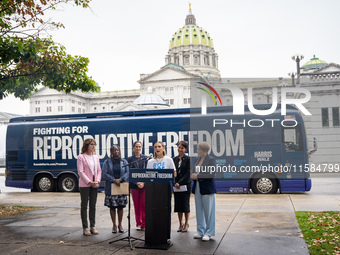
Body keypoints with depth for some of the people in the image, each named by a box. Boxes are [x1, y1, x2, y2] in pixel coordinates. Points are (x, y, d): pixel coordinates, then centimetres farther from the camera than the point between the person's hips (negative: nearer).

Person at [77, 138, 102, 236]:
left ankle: (92, 226, 17)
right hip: (84, 184, -5)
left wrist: (97, 181, -4)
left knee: (93, 205, 9)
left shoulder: (96, 157, 12)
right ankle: (85, 228, 7)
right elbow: (80, 172, -11)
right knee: (84, 206, 2)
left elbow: (99, 170, 12)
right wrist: (89, 182, -15)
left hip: (95, 184, 5)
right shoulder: (81, 157, -5)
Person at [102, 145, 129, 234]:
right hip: (111, 187, -1)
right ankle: (114, 225, 13)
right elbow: (104, 173, -5)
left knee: (120, 206, 5)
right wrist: (114, 180, -17)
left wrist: (120, 179, -17)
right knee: (112, 206, 1)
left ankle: (120, 225, 17)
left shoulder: (124, 162, 8)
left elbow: (127, 173, -1)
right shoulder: (107, 162, 5)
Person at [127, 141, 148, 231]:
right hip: (134, 185, 1)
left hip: (144, 184, 0)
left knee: (144, 204, -3)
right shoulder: (130, 159, 5)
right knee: (136, 205, 5)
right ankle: (138, 224, 16)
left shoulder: (146, 158, 5)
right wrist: (137, 183, -9)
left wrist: (143, 182, -9)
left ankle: (144, 224, 5)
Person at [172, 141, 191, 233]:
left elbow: (188, 173, -10)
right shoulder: (174, 159, 8)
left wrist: (179, 182, -15)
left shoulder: (188, 159, -5)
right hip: (176, 185, 4)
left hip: (185, 185, -4)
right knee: (178, 205, 7)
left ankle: (186, 224, 14)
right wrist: (174, 183, -5)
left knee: (185, 204, 1)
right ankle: (180, 224, 18)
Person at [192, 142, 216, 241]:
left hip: (207, 188, -7)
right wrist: (193, 176, -3)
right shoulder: (197, 160, 11)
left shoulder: (211, 160, -9)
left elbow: (212, 174, -17)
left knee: (208, 210, 1)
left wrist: (198, 176, -16)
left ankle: (208, 233, 12)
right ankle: (200, 231, 22)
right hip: (197, 187, 7)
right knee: (199, 210, 11)